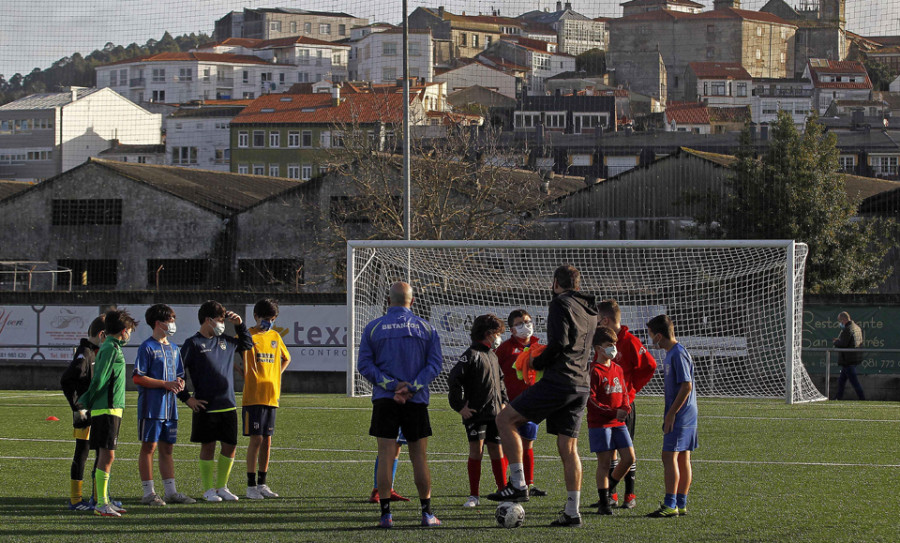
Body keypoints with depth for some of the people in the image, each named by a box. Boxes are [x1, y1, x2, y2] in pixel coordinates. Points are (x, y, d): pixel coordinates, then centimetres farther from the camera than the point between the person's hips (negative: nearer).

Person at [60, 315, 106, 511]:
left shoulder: (97, 353, 15)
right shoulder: (84, 353, -15)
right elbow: (66, 380, -22)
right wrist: (77, 407, -19)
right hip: (85, 414, -9)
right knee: (82, 454, -4)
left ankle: (98, 497, 21)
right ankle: (75, 500, 2)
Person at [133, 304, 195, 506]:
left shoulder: (174, 348, 17)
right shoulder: (148, 347, -7)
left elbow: (179, 375, 23)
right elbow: (138, 377, -13)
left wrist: (179, 383, -2)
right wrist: (165, 384, -17)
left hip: (170, 406, 7)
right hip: (151, 405, -7)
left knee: (167, 448, 10)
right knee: (149, 447, -3)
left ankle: (171, 491, 13)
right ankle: (148, 493, 0)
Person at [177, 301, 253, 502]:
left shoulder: (225, 341, 13)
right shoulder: (193, 344, -5)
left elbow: (247, 344, 31)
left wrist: (240, 325, 15)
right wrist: (187, 398, -8)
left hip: (228, 406, 6)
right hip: (206, 407, -6)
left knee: (230, 446, 7)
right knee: (208, 446, 1)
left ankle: (222, 487, 19)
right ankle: (208, 489, 11)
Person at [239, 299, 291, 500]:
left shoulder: (275, 336, 13)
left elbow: (286, 358, 30)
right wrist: (243, 372, -12)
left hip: (271, 396, 6)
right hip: (253, 397, -6)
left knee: (267, 441, 8)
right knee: (256, 439, -8)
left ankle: (262, 484, 16)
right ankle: (251, 485, -4)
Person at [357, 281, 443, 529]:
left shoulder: (373, 328, 3)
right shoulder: (426, 328, 4)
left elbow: (364, 364, -3)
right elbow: (435, 363, -4)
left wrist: (391, 385, -9)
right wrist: (412, 387, -11)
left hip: (384, 399, 0)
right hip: (417, 401, 1)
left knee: (385, 455, -1)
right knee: (419, 457, 8)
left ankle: (386, 514, -6)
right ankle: (427, 513, 11)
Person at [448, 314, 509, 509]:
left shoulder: (492, 356, 16)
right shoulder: (472, 354, -9)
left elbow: (500, 381, 30)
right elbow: (453, 380, -16)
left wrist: (503, 402, 17)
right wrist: (459, 406, -14)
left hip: (495, 413, 7)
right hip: (476, 413, -7)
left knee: (497, 451, 9)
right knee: (476, 450, -8)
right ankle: (473, 496, -3)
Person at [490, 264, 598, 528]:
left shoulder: (560, 303, -6)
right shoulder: (590, 311, 19)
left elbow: (559, 343, -18)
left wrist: (537, 363, -2)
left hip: (558, 381, -8)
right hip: (581, 385, 8)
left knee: (505, 419, 0)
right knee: (568, 447, 8)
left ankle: (518, 484, -7)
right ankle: (572, 511, 5)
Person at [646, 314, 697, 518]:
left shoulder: (678, 354, -16)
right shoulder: (671, 354, 15)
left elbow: (686, 386, -21)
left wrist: (671, 413, -18)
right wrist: (671, 414, 20)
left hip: (680, 416, -10)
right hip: (686, 417, 10)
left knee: (670, 456, -10)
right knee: (683, 459, 10)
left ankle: (670, 505, -11)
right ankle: (681, 504, 13)